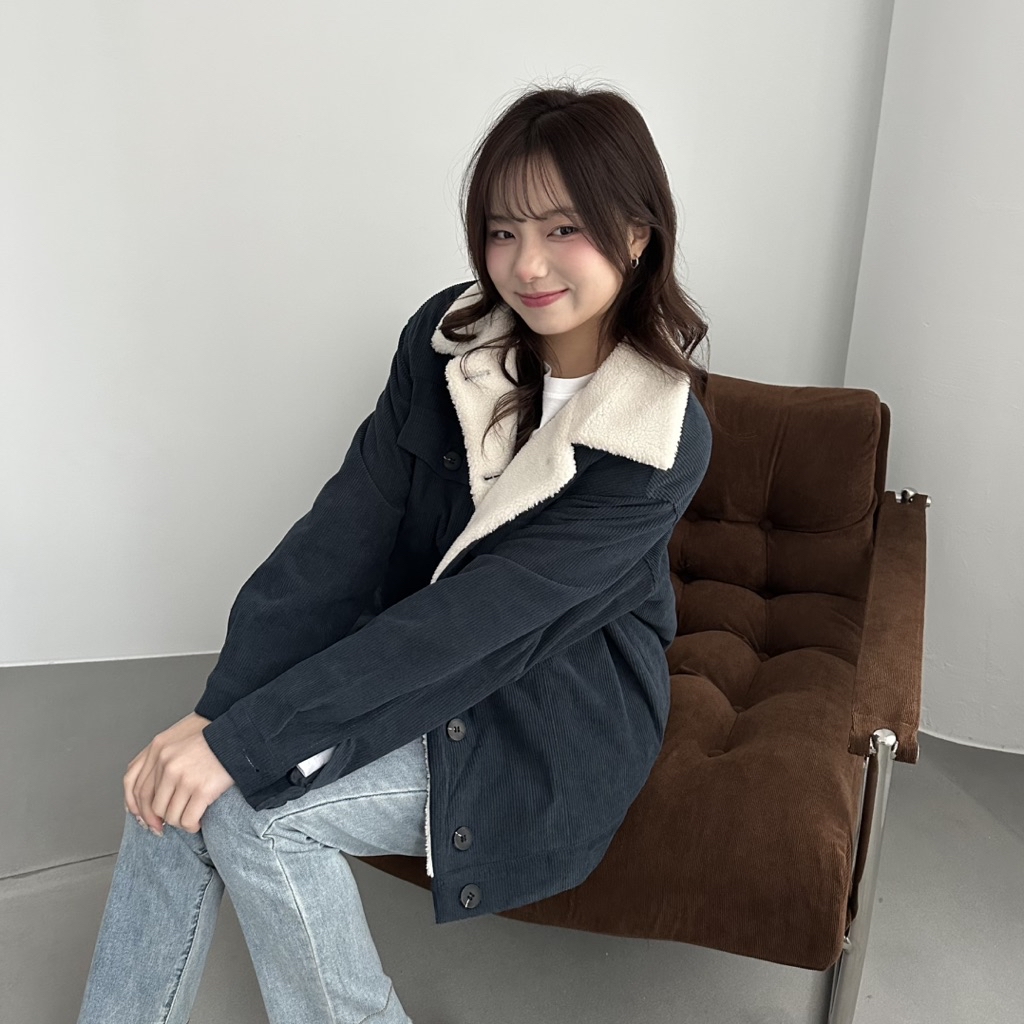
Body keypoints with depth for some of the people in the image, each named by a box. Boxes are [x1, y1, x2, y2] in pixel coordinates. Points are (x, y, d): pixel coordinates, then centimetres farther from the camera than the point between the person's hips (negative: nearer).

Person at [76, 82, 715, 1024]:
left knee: (250, 806, -20)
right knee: (183, 773, -15)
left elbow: (477, 619, -27)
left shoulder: (664, 437, -21)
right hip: (415, 653, 5)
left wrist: (243, 740, -27)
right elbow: (345, 531, -12)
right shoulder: (450, 336, -6)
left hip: (554, 709, -4)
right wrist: (217, 709, -21)